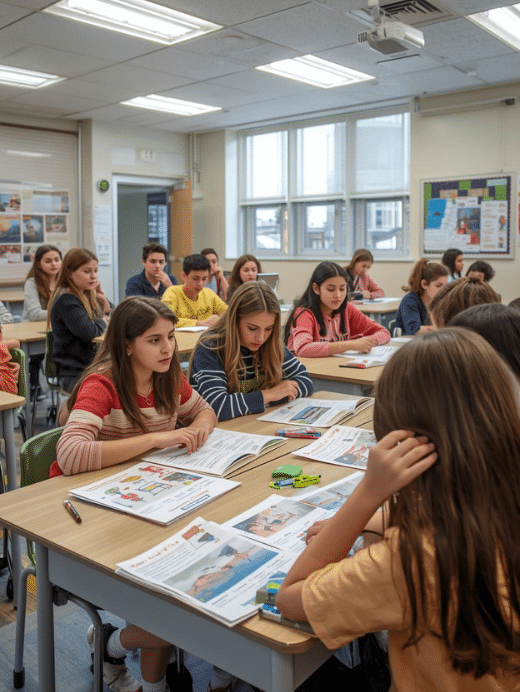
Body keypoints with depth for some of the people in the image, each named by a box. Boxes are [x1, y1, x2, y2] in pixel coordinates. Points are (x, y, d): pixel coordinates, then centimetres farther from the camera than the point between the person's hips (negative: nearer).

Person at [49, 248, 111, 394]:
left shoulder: (86, 294, 15)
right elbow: (88, 333, -23)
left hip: (91, 364, 9)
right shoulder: (66, 299, -12)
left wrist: (103, 299, 4)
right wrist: (103, 321, -2)